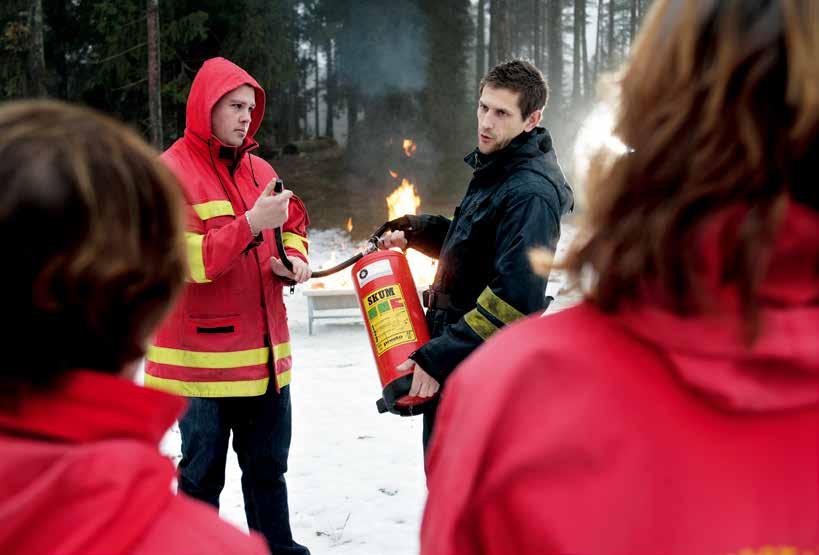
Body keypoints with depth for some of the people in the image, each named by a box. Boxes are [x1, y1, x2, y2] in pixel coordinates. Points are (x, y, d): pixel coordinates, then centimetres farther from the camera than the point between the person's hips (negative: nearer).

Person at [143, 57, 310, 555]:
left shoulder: (260, 170, 11)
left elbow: (294, 226, 23)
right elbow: (186, 258, -20)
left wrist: (295, 258, 2)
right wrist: (251, 224, -27)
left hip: (266, 352, 7)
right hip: (203, 355, -6)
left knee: (269, 466, 17)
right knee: (203, 474, 4)